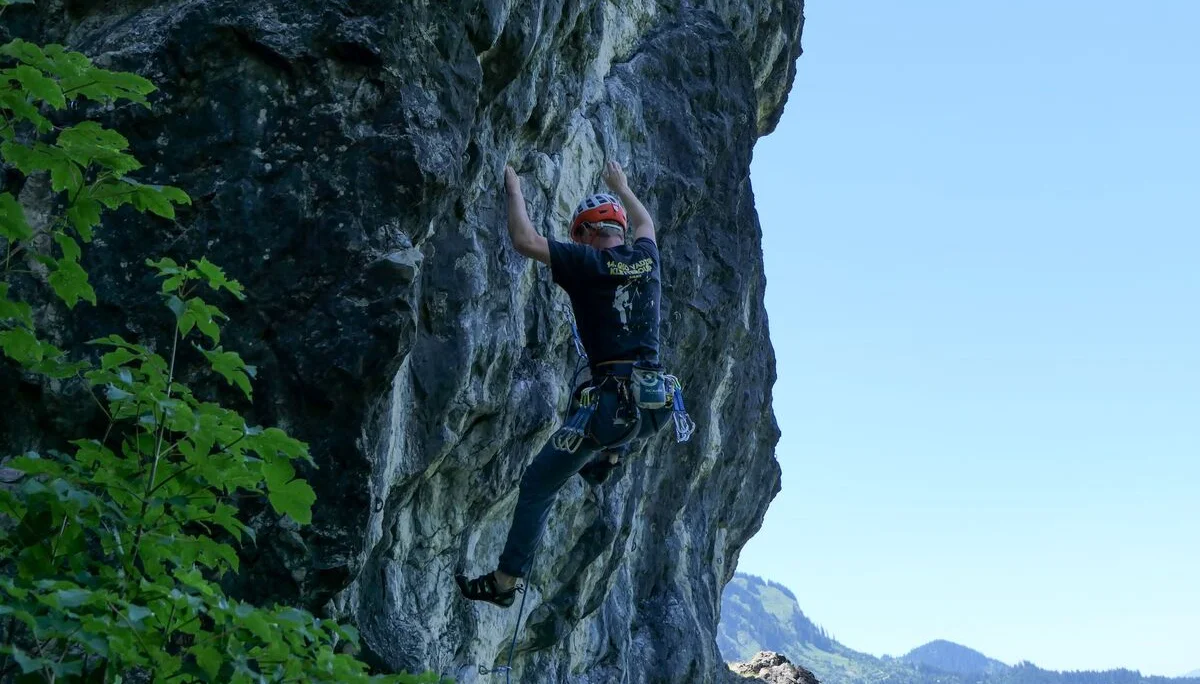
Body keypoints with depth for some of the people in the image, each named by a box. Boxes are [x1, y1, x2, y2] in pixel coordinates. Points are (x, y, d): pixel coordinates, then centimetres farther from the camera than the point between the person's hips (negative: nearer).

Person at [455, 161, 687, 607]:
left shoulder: (587, 264, -4)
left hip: (612, 402, -6)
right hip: (657, 405, 6)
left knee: (539, 484, 2)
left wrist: (514, 191, 10)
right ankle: (608, 455, 38)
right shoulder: (646, 260, 12)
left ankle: (504, 581, 2)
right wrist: (621, 188, 53)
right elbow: (645, 222, 36)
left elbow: (524, 240, -6)